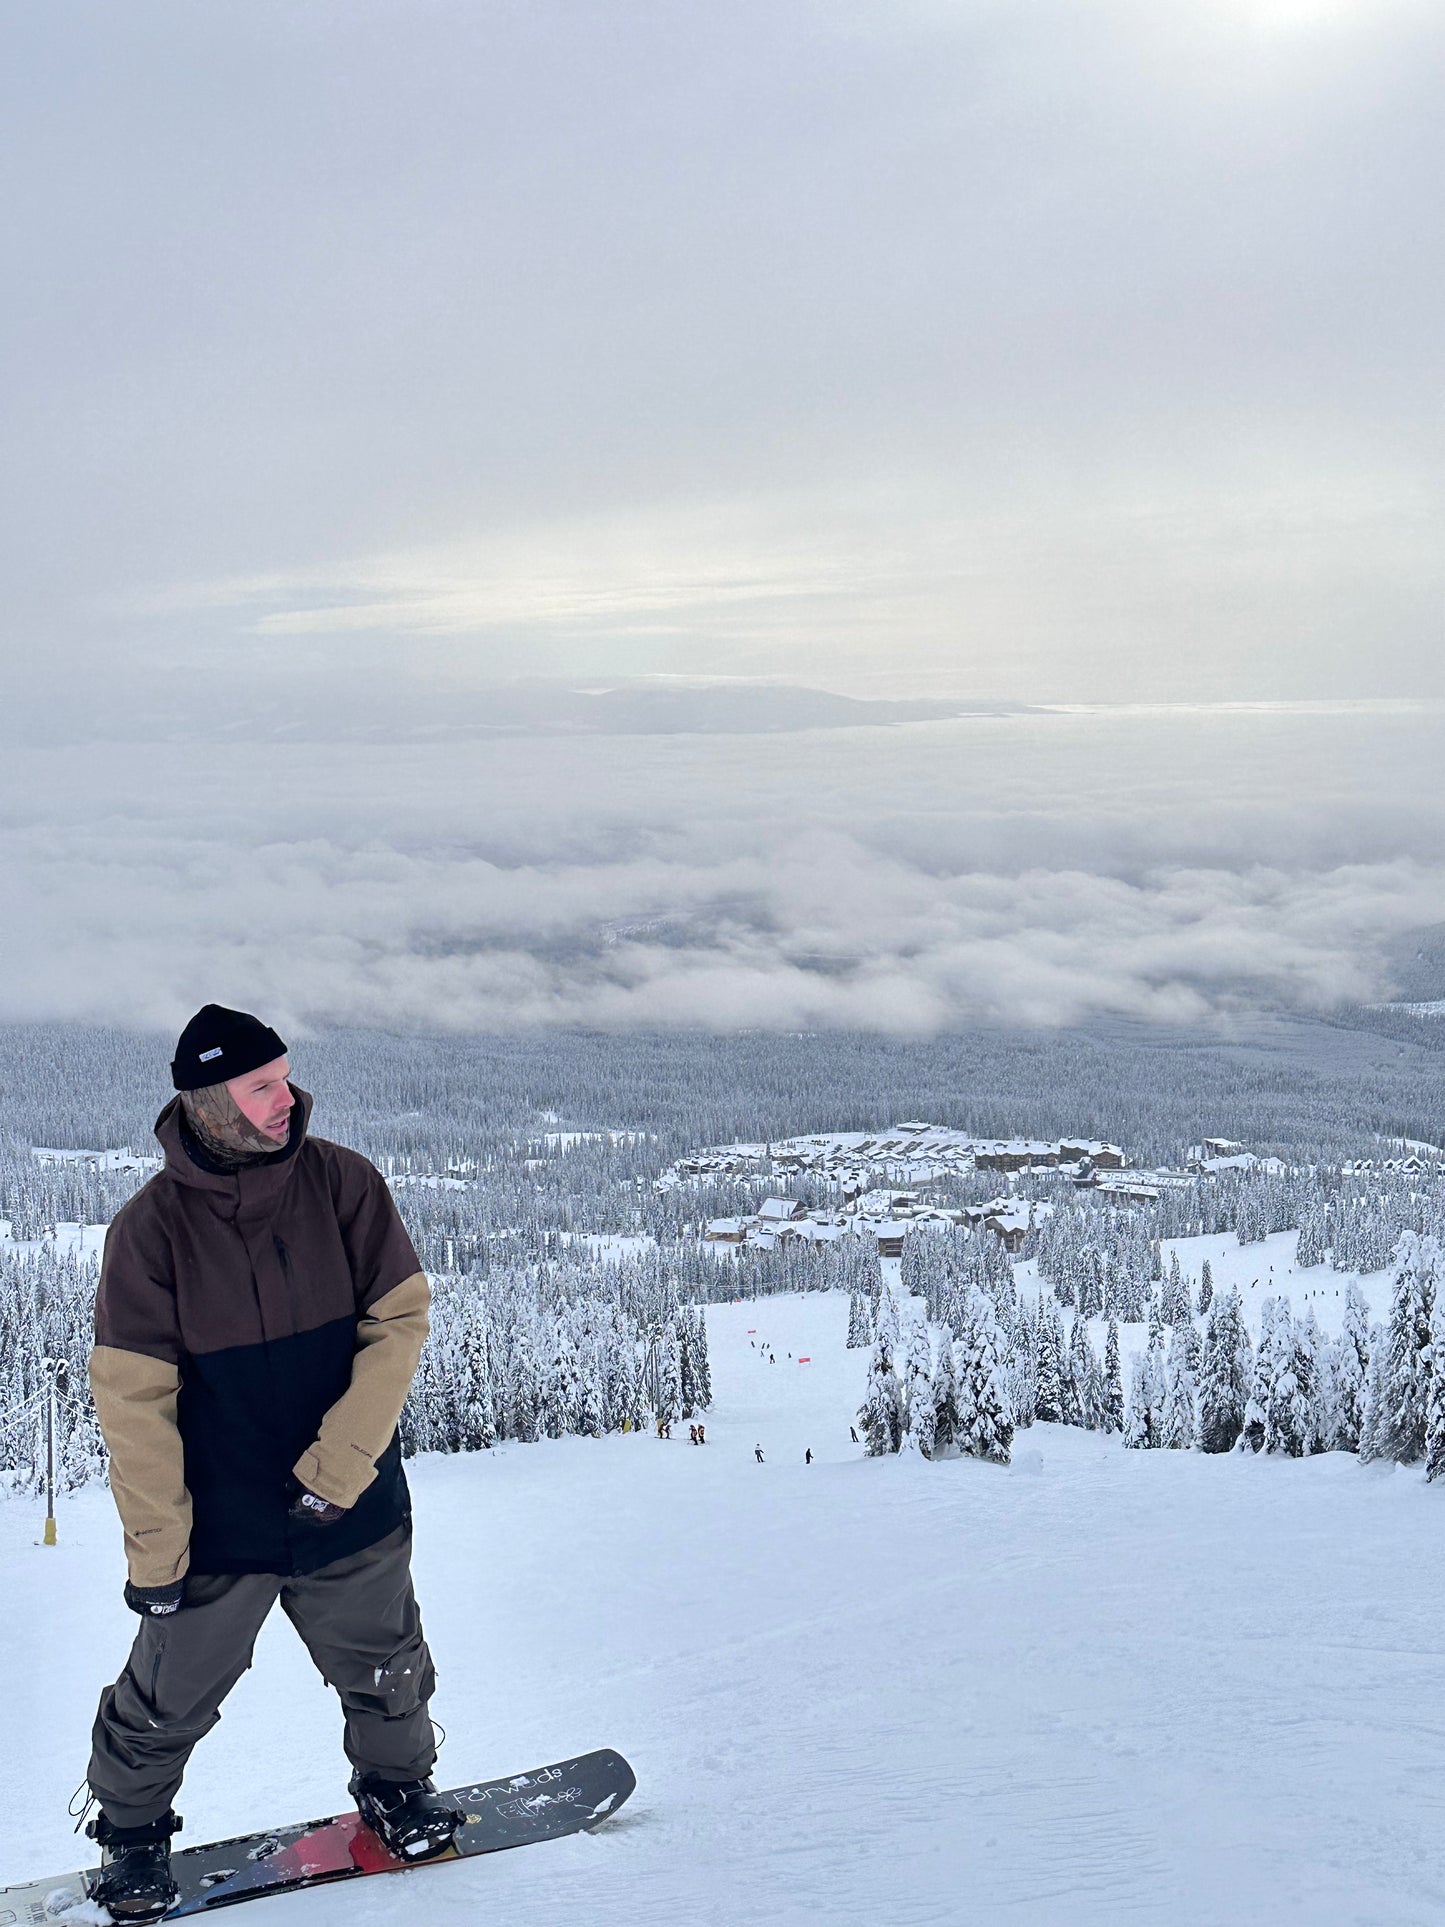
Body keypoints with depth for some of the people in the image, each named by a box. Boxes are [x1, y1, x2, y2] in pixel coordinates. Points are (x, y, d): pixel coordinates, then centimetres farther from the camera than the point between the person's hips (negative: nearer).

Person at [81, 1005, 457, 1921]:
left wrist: (339, 1466, -17)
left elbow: (400, 1319, -9)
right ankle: (131, 1829, 37)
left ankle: (398, 1785, 46)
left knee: (386, 1678, 18)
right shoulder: (151, 1226, -13)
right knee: (167, 1702, 10)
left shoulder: (343, 1183, -9)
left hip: (353, 1512, 2)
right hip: (217, 1528, -1)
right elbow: (133, 1400, -11)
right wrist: (154, 1552, -12)